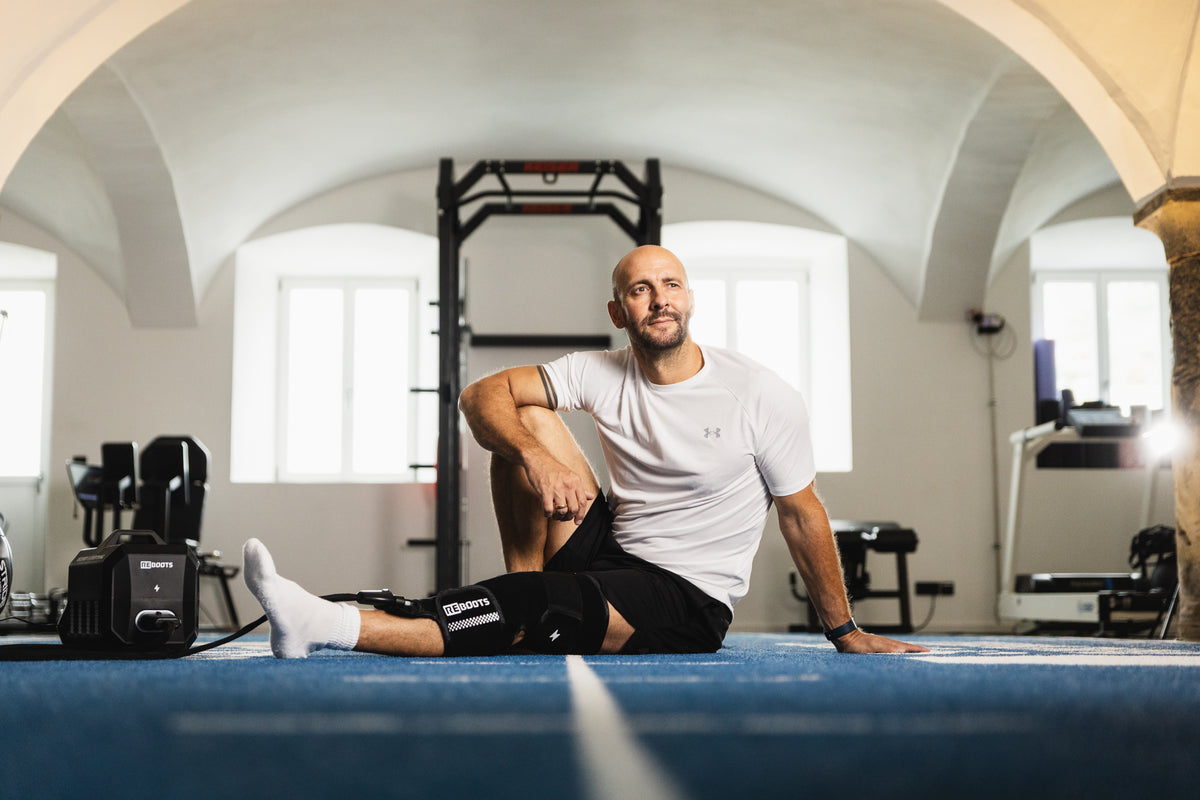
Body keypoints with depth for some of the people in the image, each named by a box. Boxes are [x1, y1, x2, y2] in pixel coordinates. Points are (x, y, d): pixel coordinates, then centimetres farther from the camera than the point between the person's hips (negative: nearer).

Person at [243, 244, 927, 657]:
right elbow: (481, 395, -2)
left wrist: (847, 634, 2)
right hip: (610, 551, 5)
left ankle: (331, 627, -35)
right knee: (526, 420, -7)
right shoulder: (602, 376, 1)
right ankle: (526, 608, -8)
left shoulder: (765, 396, -9)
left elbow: (803, 513, -3)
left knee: (533, 604, -31)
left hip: (690, 604, -5)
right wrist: (536, 459, -22)